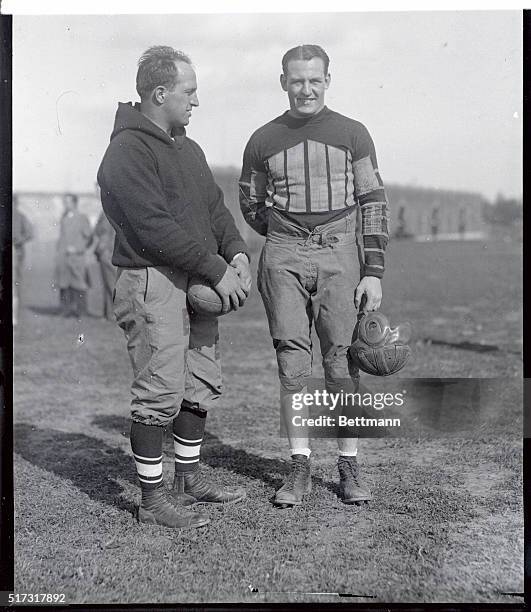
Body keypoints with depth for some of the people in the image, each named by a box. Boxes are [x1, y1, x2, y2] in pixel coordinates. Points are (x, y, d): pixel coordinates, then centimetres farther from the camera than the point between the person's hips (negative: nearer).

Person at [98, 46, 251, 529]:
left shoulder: (188, 149, 19)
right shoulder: (127, 151, -11)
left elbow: (214, 207, 18)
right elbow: (156, 226, -19)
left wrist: (236, 251, -1)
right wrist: (216, 270, -18)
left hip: (198, 285, 9)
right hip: (153, 283, -9)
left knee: (202, 387, 14)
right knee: (160, 393, -6)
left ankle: (189, 478, 29)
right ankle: (153, 498, 6)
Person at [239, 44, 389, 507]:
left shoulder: (352, 134, 7)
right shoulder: (263, 140, 10)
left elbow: (374, 204, 4)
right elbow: (250, 205, 21)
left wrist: (374, 272, -3)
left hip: (339, 256, -1)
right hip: (283, 261, 1)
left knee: (342, 362, -2)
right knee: (292, 364, 0)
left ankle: (350, 469, 9)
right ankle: (300, 469, 8)